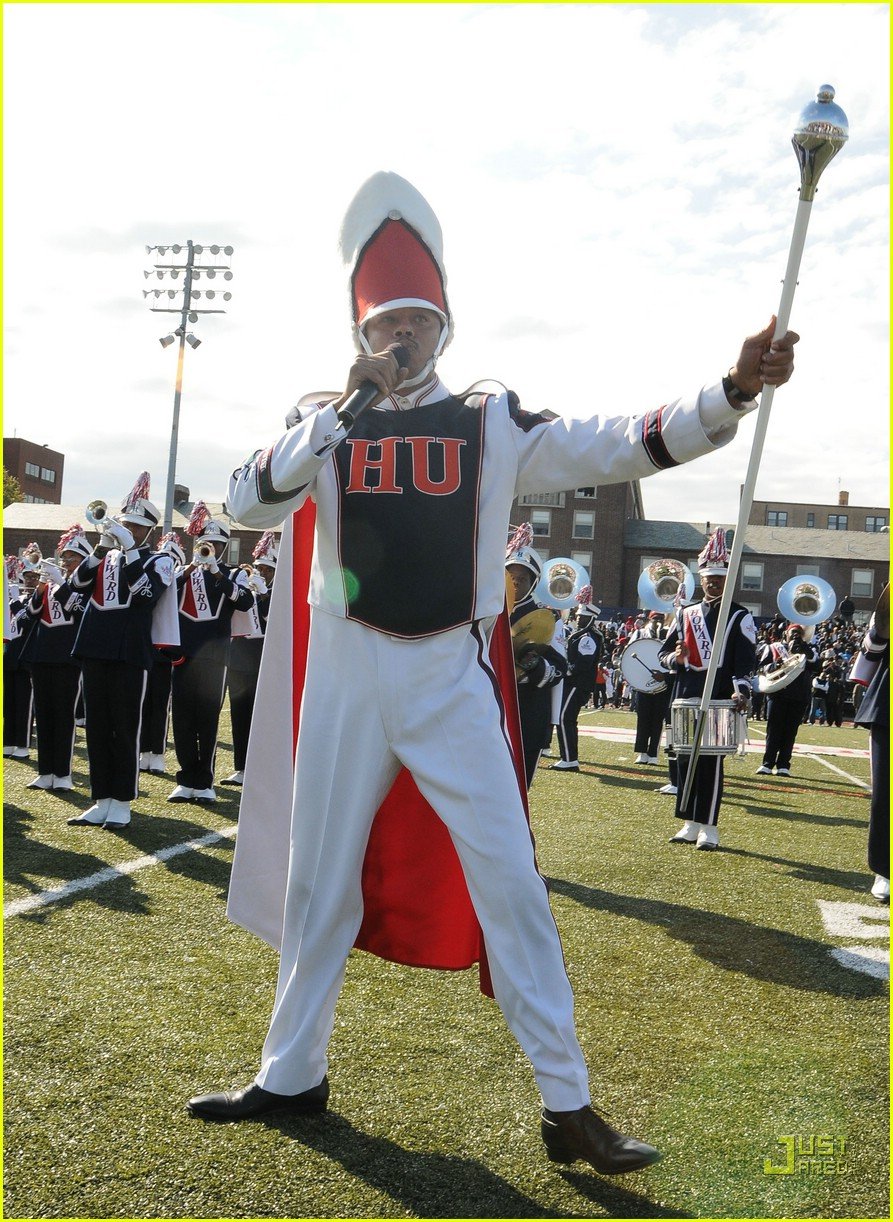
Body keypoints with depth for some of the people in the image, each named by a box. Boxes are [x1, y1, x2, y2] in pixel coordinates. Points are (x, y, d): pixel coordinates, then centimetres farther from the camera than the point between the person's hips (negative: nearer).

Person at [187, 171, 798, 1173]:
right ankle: (291, 1077, 30)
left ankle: (567, 1106, 11)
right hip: (345, 679, 2)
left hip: (453, 681, -1)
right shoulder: (322, 422, 6)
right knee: (318, 881, 12)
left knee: (510, 883, -1)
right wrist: (346, 408, -17)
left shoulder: (490, 421, 3)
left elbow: (613, 447, -8)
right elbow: (247, 501, -9)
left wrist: (731, 391, -21)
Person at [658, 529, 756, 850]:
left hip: (720, 701, -4)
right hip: (685, 698, 5)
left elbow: (745, 661, -6)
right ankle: (690, 824, 18)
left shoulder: (740, 617, 1)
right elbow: (664, 653, 15)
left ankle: (708, 827, 5)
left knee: (711, 761, -3)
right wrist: (676, 658, -8)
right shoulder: (686, 614, 13)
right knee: (685, 758, 7)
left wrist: (741, 691, -21)